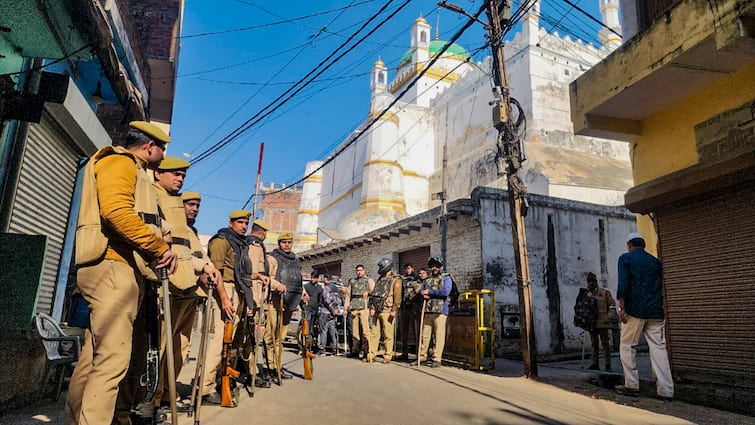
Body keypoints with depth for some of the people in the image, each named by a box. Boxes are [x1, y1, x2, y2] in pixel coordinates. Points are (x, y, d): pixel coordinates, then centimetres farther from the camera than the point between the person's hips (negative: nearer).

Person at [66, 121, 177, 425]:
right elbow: (117, 211, -20)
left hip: (117, 268, 10)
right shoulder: (120, 161, -2)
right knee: (113, 359, -14)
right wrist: (161, 248, -17)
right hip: (112, 266, -10)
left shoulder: (130, 170, 29)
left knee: (95, 357, 13)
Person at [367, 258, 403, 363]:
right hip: (376, 311, 6)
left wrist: (394, 310, -16)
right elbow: (373, 294, 17)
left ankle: (387, 356, 4)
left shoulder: (395, 280, 0)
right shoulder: (379, 280, 20)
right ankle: (371, 355, 10)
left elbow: (397, 297, -8)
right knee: (374, 333, 5)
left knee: (388, 335, -2)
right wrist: (372, 308, 5)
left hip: (387, 311, -6)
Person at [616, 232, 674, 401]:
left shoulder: (625, 258, 1)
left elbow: (623, 284, -11)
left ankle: (632, 385, 8)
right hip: (655, 311, 5)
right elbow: (662, 287, 17)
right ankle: (666, 390, 1)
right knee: (658, 348, 4)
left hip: (634, 310, -4)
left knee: (627, 347, 6)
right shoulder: (655, 261, 16)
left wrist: (621, 307, -11)